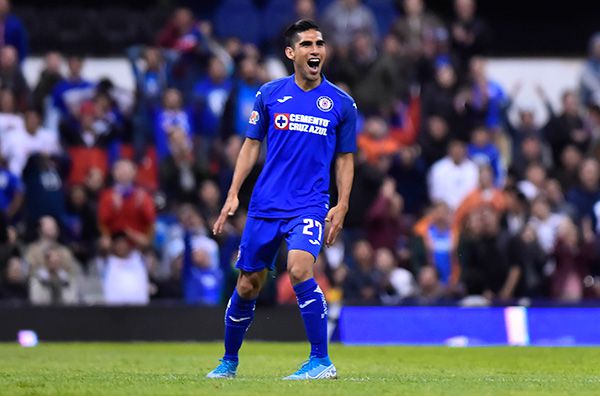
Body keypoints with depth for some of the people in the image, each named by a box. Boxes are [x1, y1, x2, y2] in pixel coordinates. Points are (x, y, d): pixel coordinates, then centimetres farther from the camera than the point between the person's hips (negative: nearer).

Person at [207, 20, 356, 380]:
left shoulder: (341, 103, 2)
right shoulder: (270, 94, 4)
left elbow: (345, 159, 9)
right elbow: (252, 145, 11)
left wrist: (342, 206, -1)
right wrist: (233, 195, 4)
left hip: (310, 204, -2)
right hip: (266, 204, 2)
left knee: (299, 268, -27)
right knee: (248, 285, 8)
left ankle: (322, 361, -19)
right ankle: (229, 362, 28)